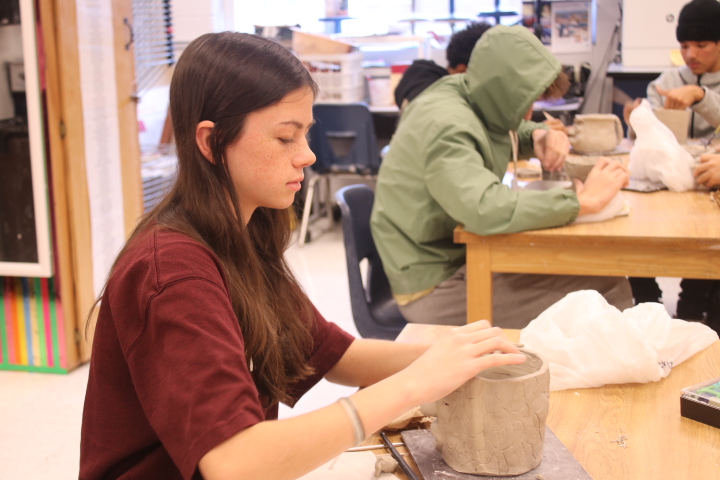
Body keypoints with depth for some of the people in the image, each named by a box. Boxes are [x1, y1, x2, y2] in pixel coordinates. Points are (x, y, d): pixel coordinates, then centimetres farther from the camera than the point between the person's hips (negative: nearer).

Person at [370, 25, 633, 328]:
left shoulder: (460, 90, 3)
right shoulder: (446, 127, -25)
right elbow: (486, 209, -41)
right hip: (433, 288, -10)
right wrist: (583, 201, -33)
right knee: (609, 291, -16)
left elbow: (509, 132, 25)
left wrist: (539, 136, 1)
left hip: (455, 257, 10)